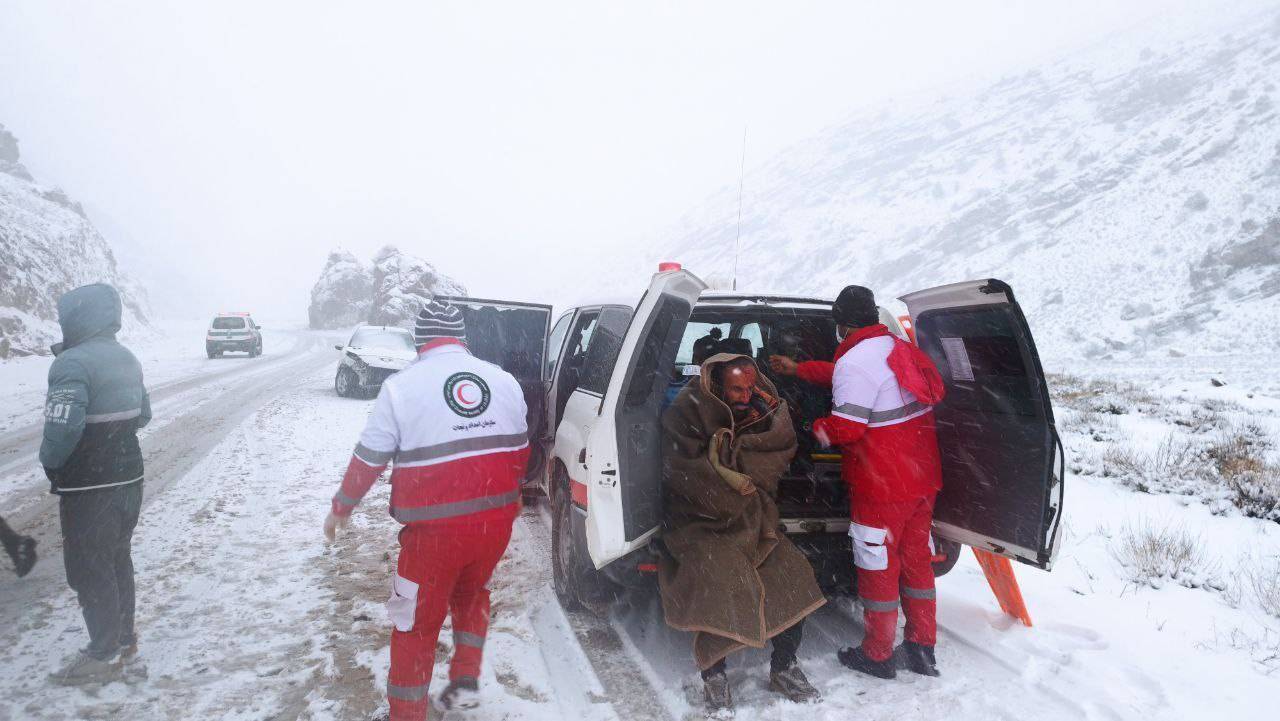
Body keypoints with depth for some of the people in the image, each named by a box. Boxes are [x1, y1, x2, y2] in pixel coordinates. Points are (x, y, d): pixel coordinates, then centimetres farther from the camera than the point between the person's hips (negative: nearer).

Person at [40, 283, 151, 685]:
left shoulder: (73, 363, -20)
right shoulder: (127, 358, 8)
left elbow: (63, 427, -28)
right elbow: (143, 414, 17)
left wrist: (50, 463, -11)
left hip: (90, 488, -8)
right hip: (129, 478, 8)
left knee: (89, 571, 5)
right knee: (118, 561, 18)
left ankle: (104, 656, 15)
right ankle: (125, 643, 29)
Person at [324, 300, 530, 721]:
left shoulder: (402, 386, -8)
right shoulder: (504, 381, 5)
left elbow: (369, 459, -2)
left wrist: (342, 508, 14)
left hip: (435, 528, -4)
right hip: (497, 521, 5)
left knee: (417, 622, 13)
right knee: (471, 594, 29)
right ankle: (465, 682, 28)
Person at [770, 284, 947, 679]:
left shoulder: (854, 362, -20)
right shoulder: (901, 349, 10)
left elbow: (846, 427, -24)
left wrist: (818, 429, -3)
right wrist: (798, 369, 32)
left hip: (881, 487, -8)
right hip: (922, 479, 8)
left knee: (878, 566, 6)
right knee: (916, 561, 18)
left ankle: (877, 654, 19)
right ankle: (922, 649, 28)